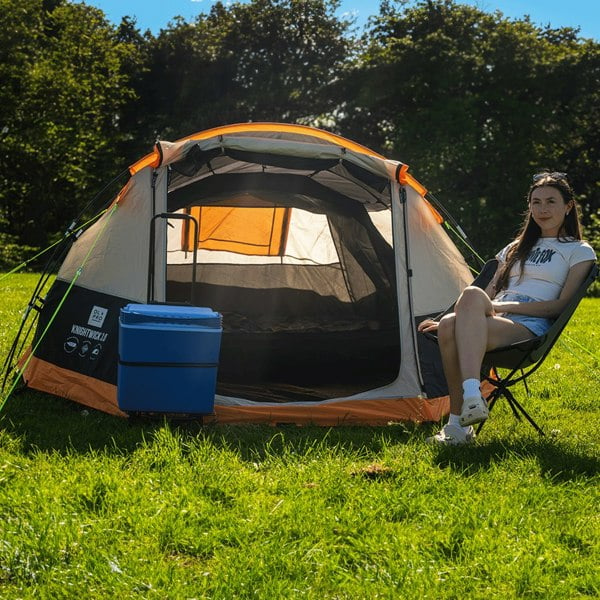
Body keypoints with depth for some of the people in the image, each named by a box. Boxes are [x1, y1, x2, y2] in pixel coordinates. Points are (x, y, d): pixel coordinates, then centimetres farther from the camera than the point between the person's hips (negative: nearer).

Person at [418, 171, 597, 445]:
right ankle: (458, 425, -34)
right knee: (449, 327, -34)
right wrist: (446, 319, 13)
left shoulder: (579, 251, 13)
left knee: (471, 295, -37)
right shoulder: (517, 247, 30)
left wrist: (507, 306, -8)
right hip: (493, 322, 5)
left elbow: (561, 305, 1)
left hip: (530, 328, -5)